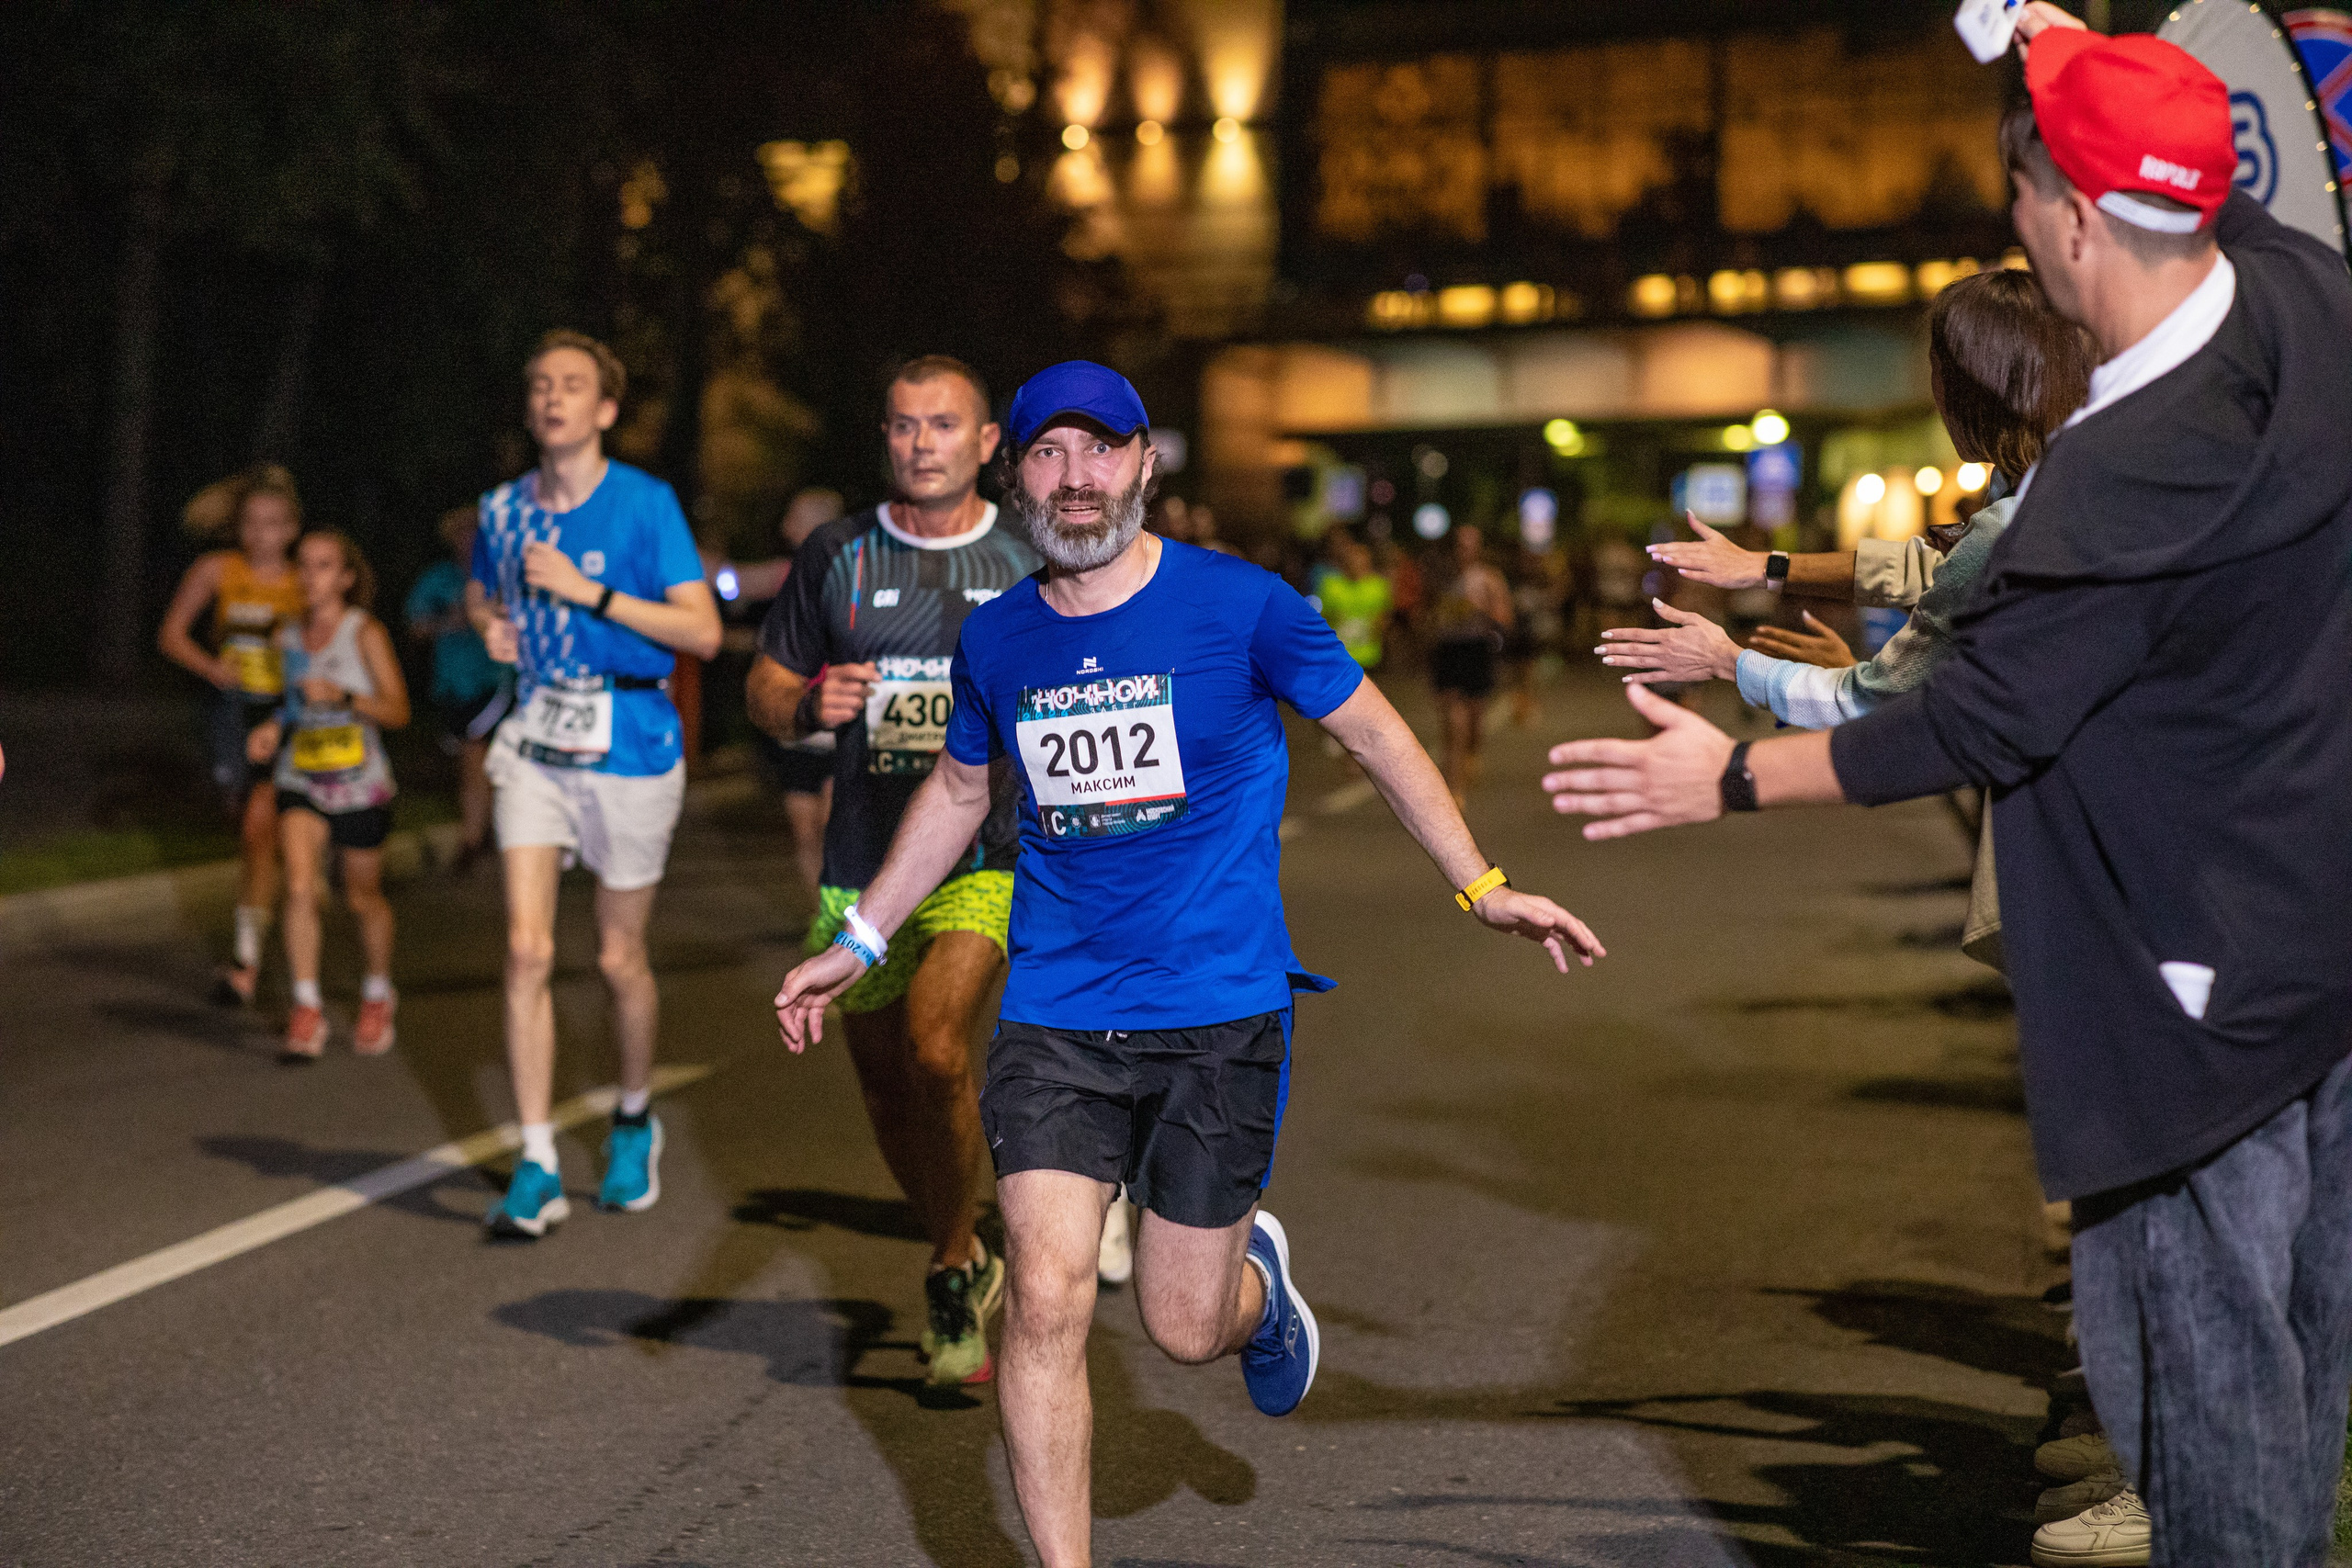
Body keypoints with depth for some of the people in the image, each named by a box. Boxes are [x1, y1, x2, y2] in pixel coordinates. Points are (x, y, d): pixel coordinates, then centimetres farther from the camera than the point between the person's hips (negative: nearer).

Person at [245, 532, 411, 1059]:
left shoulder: (365, 633, -8)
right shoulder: (288, 636, 5)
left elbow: (398, 710, -11)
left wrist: (344, 697, -25)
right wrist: (274, 728, 2)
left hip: (360, 784, -2)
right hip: (300, 782, 2)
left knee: (363, 895, 11)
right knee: (300, 886, -18)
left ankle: (377, 995, 36)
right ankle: (307, 1011, -12)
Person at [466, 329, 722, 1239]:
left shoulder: (646, 504, -7)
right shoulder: (504, 508, 6)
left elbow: (702, 631, -13)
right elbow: (479, 591, 27)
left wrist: (589, 592, -19)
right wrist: (491, 624, 3)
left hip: (630, 745, -3)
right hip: (535, 743, 3)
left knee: (620, 958, 8)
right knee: (526, 949, -9)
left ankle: (635, 1120, 35)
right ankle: (537, 1170, -6)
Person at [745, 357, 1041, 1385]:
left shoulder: (1033, 563, 3)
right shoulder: (836, 558, 5)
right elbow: (766, 687, 11)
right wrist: (807, 706, -11)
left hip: (988, 859, -3)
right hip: (863, 865, 3)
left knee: (935, 1043, -25)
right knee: (884, 1083, 11)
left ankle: (953, 1280, -5)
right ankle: (966, 1263, 37)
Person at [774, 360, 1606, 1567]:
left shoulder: (1239, 605, -7)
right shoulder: (995, 640, 3)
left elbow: (1375, 735, 5)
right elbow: (958, 791, 22)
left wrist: (1480, 887, 2)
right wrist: (858, 942, 23)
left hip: (1219, 1013, -2)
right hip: (1053, 1019, 2)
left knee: (1184, 1329, 4)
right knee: (1047, 1300, -11)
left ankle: (1255, 1273, 42)